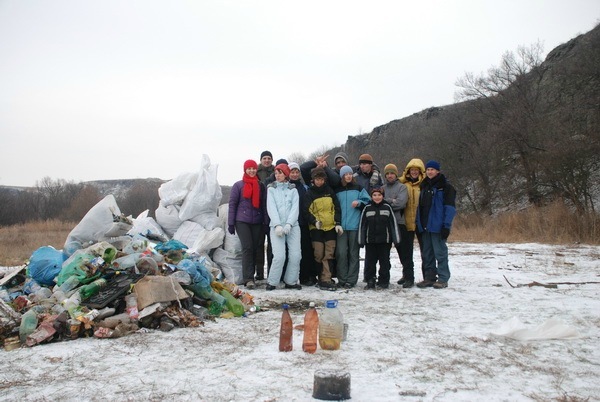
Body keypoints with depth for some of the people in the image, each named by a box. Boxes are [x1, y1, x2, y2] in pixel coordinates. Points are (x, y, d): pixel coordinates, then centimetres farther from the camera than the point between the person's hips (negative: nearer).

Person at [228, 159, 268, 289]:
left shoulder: (261, 186, 10)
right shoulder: (238, 185, 4)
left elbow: (264, 205, 11)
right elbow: (232, 204, 3)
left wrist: (266, 222, 3)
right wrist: (231, 223, -3)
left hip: (257, 222, 3)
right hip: (242, 221, -3)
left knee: (254, 248, 4)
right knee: (247, 247, -13)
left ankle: (250, 276, 13)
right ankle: (248, 278, -15)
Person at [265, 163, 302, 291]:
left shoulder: (293, 189, 13)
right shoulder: (271, 189, 10)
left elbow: (295, 208, 2)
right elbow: (271, 208, -1)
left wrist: (288, 224, -13)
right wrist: (278, 225, -14)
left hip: (293, 226, 2)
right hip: (277, 226, -2)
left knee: (295, 255, -5)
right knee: (279, 255, -14)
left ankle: (291, 281, 9)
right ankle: (272, 282, 0)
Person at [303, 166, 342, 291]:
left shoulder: (329, 191, 9)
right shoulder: (309, 193, 0)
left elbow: (336, 207, 10)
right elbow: (306, 211, -4)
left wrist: (338, 223, 0)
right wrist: (314, 221, -21)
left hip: (330, 227, 3)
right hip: (316, 228, -3)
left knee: (329, 254, 0)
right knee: (319, 255, -5)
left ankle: (325, 279, 3)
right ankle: (324, 279, 3)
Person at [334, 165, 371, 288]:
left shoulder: (358, 188, 6)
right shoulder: (337, 190, 8)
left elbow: (367, 202, 7)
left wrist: (359, 203, -12)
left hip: (355, 226, 0)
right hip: (341, 226, 0)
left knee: (353, 253, 4)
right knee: (341, 252, -7)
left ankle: (351, 280, 10)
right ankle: (342, 279, 4)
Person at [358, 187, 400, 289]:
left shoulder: (387, 207, 2)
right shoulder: (367, 208, 3)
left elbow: (393, 224, 2)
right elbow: (362, 225, 4)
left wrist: (396, 239, -2)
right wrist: (361, 240, 0)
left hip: (385, 240, -1)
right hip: (370, 241, 1)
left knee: (384, 261, 7)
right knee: (369, 261, 5)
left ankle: (384, 281, 17)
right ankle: (370, 281, 15)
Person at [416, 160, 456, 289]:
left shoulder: (445, 186, -4)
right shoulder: (424, 186, 17)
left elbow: (450, 207, -10)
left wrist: (446, 225, -17)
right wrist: (418, 223, 12)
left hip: (437, 226, -7)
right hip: (424, 226, 7)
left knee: (440, 252, -3)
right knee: (427, 253, 10)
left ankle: (443, 279, 4)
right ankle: (429, 278, 18)